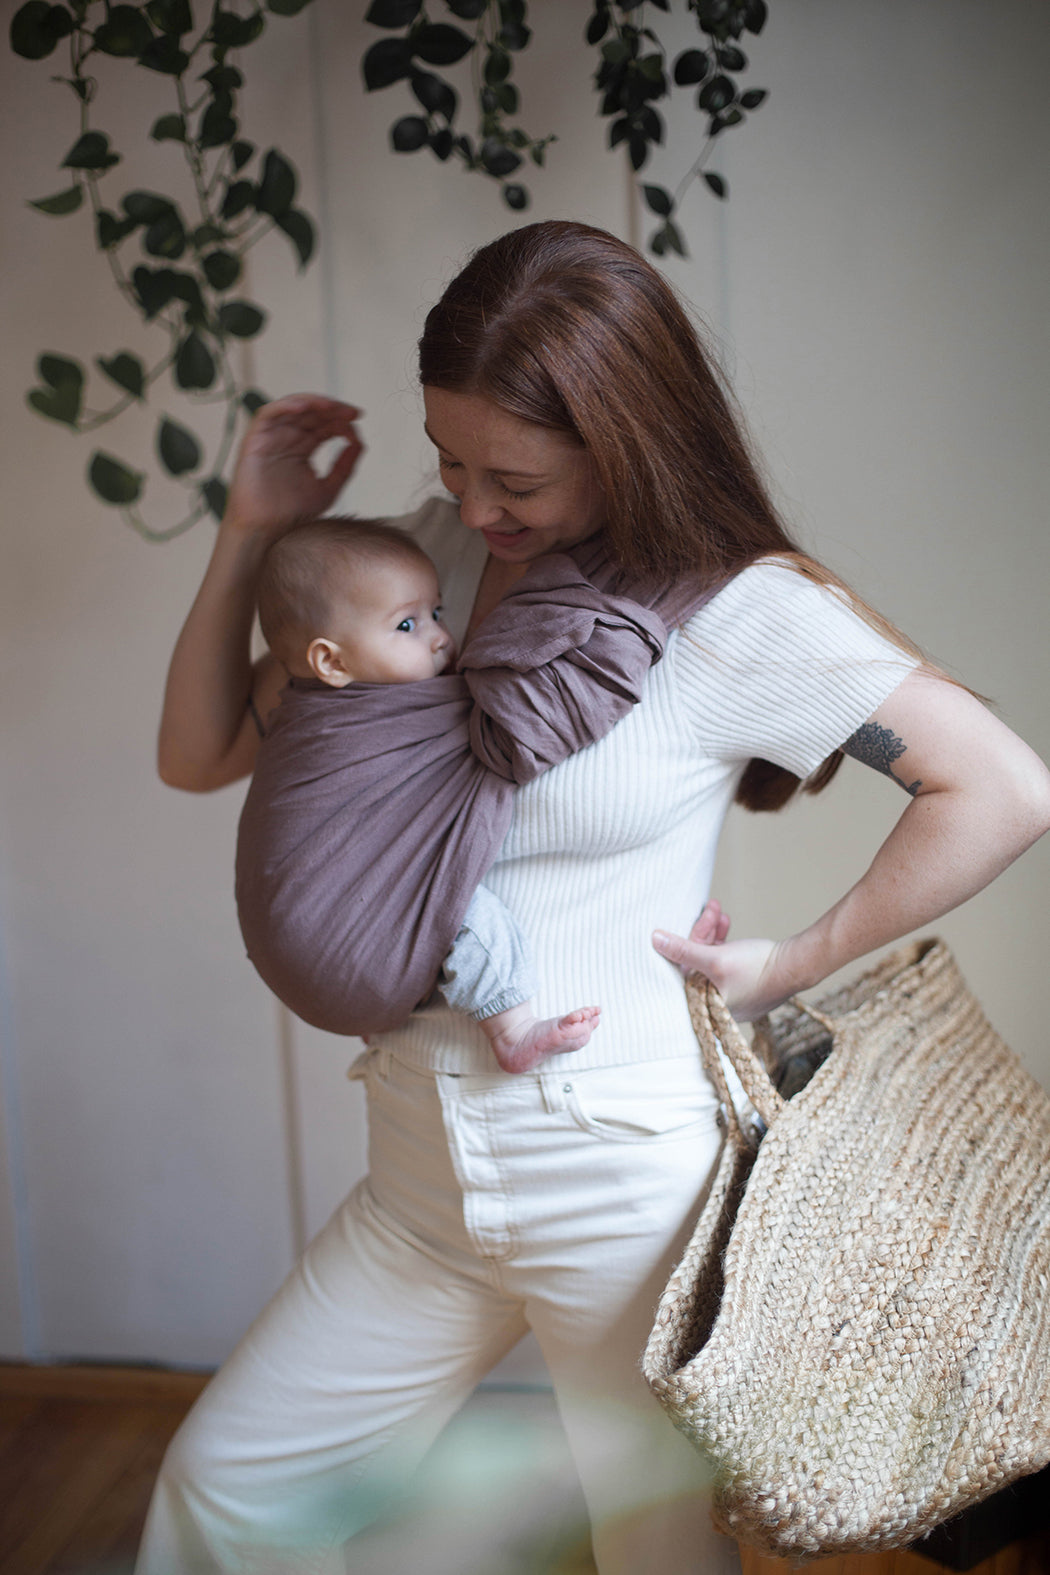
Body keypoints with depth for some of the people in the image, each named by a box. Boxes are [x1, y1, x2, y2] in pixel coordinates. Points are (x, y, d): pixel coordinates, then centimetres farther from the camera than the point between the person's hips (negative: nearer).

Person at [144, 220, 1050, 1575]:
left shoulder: (742, 611, -11)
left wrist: (792, 963, -11)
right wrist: (252, 532, -4)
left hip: (626, 1179, -5)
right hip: (426, 1179, 5)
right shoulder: (436, 555, 1)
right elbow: (200, 754, 7)